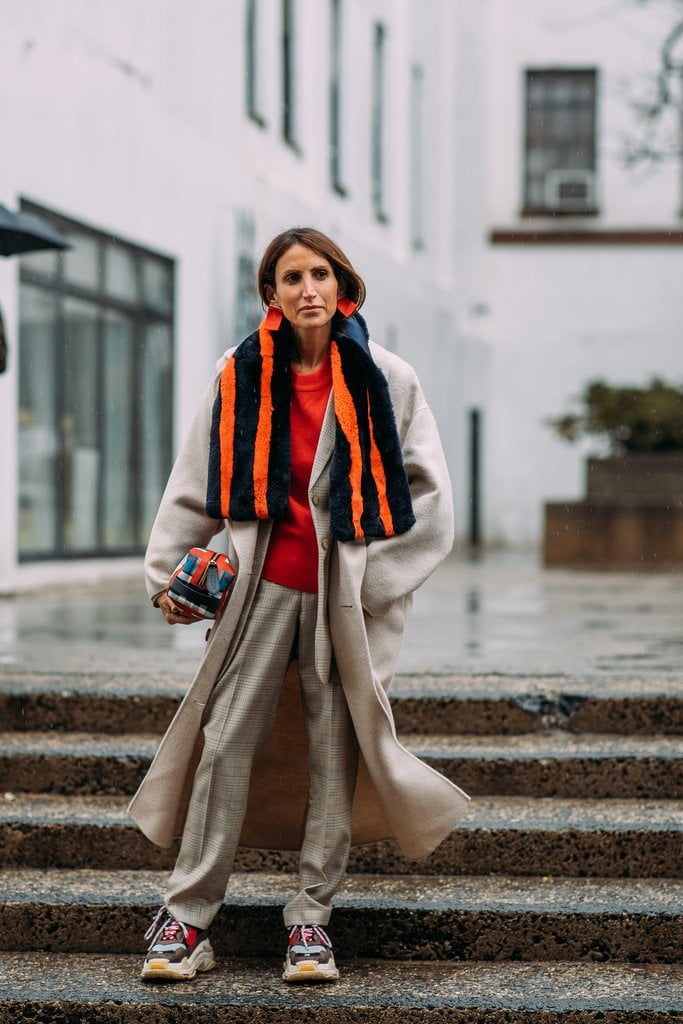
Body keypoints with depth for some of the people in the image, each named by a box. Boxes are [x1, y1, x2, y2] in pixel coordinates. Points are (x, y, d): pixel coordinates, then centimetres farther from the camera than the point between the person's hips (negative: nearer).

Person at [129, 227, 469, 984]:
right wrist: (168, 575, 1)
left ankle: (311, 921, 11)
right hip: (266, 583, 1)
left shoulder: (384, 381, 1)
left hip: (346, 593, -1)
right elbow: (194, 487, 9)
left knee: (335, 747, 2)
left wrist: (374, 581, -4)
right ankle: (187, 918, 3)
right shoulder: (241, 379, 4)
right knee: (226, 742, -3)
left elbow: (430, 500, 2)